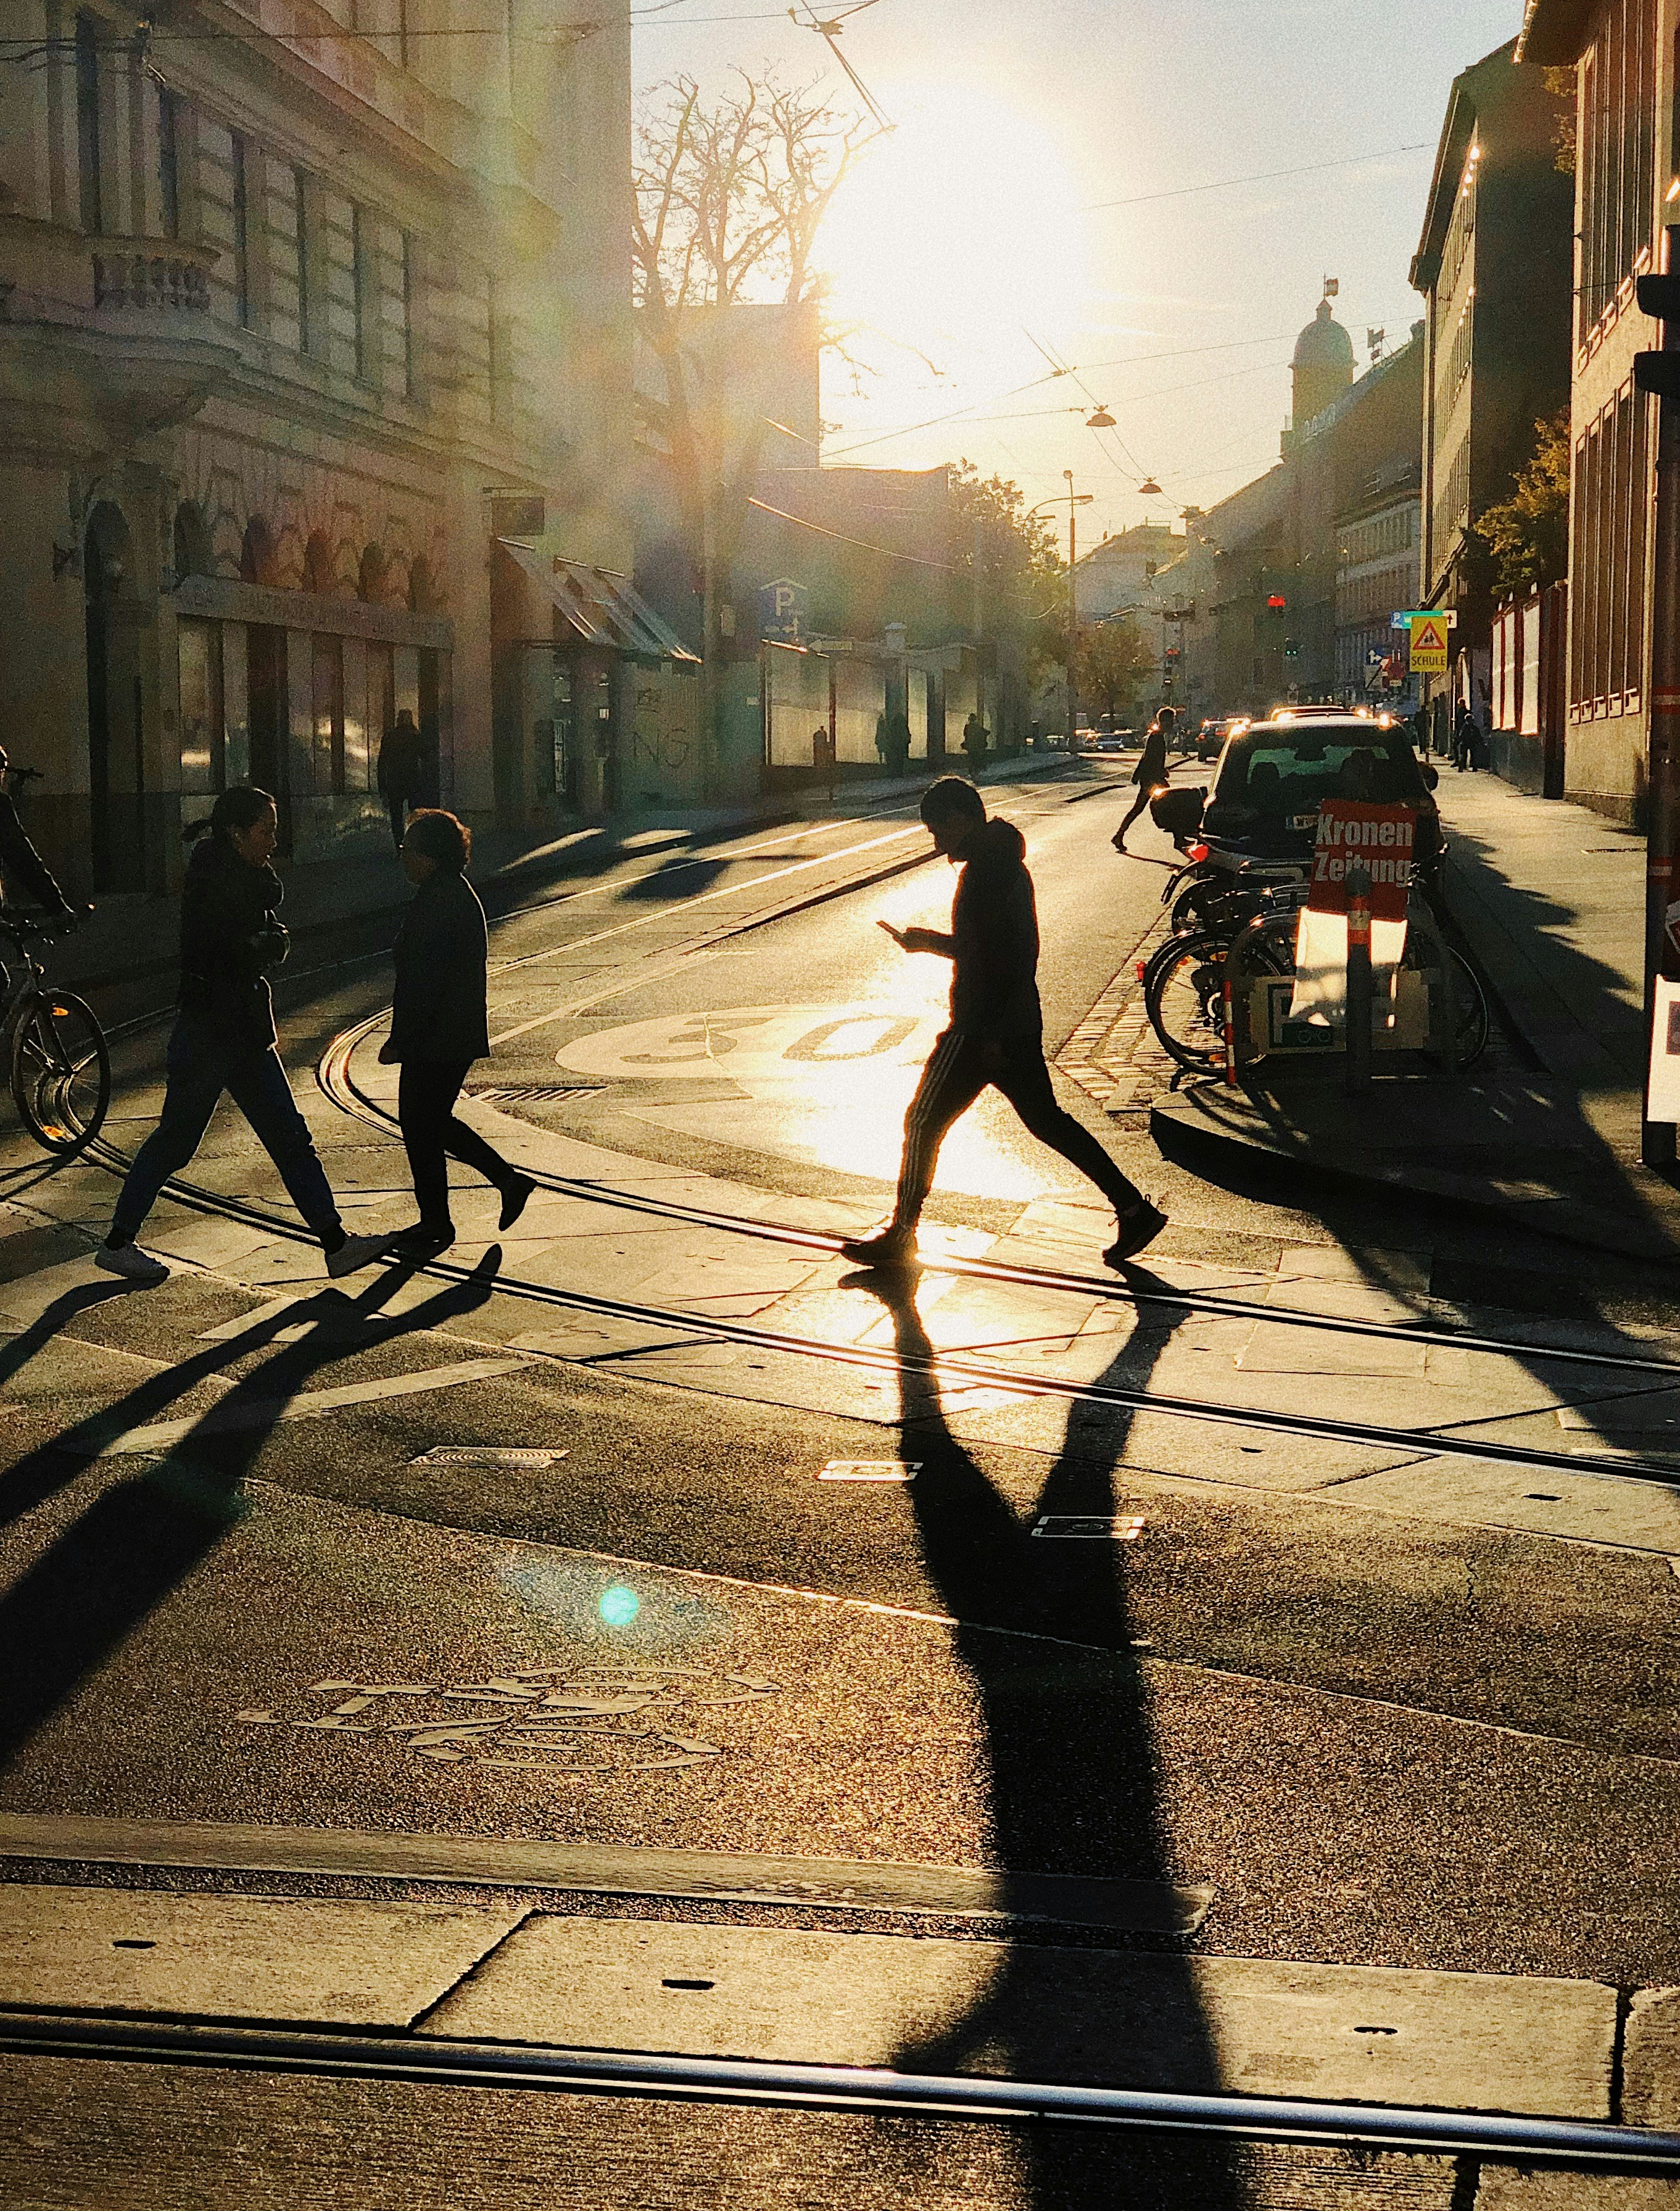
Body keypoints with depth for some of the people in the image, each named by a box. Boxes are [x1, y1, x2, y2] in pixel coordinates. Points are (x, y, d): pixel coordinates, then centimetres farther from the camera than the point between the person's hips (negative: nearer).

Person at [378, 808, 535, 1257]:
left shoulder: (438, 903, -22)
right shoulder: (459, 895, 12)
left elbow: (424, 982, -24)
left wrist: (399, 1040, -19)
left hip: (436, 1041, -10)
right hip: (457, 1035, 10)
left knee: (421, 1127, 2)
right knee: (432, 1122, 21)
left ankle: (435, 1225, 14)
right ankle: (508, 1179, 23)